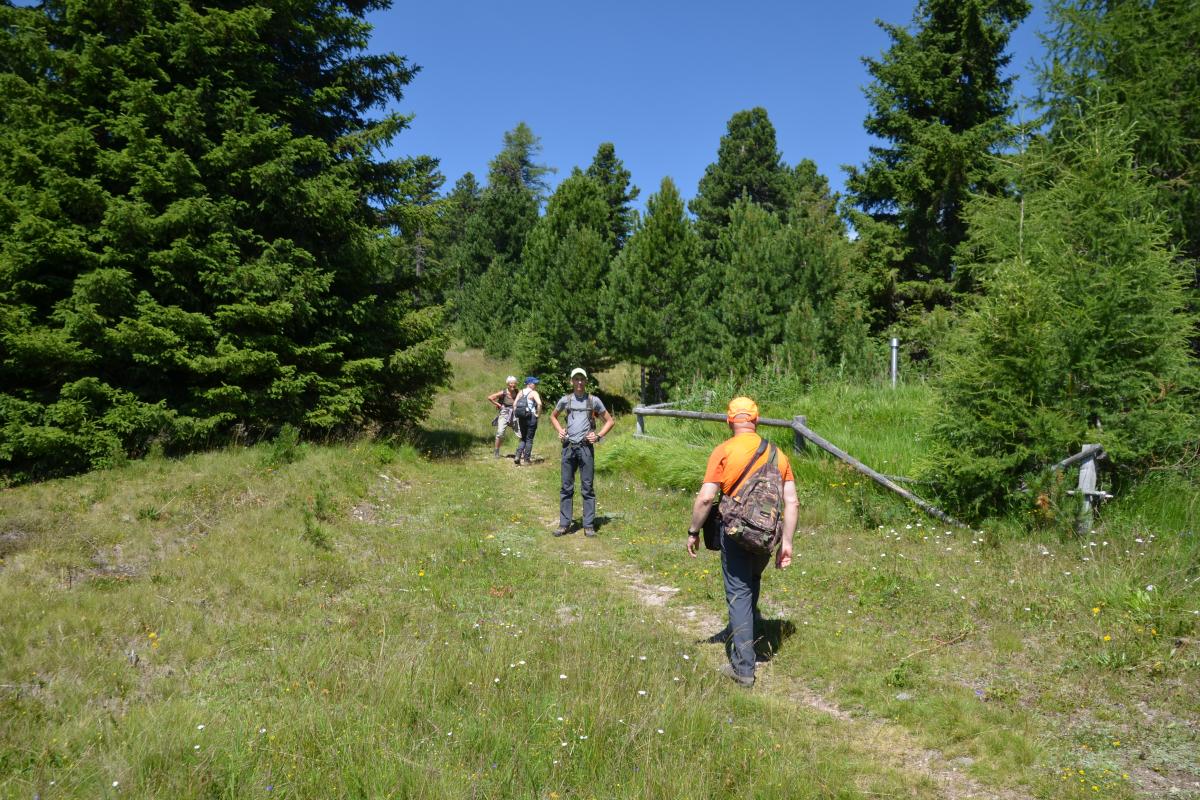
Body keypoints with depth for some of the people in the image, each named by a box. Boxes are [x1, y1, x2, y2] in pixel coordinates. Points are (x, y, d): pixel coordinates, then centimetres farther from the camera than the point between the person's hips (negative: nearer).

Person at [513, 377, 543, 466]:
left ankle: (517, 457, 0)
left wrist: (517, 415, 11)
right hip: (531, 417, -5)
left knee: (523, 438, 17)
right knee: (529, 439, 5)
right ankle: (526, 460, 7)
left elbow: (514, 404, 7)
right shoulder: (533, 393, -7)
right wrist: (538, 413, -10)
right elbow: (539, 403, -22)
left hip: (522, 417, 5)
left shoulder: (521, 392, 11)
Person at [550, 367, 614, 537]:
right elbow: (553, 417, 25)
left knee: (587, 488, 1)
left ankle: (589, 525, 6)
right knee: (566, 487, 6)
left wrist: (599, 436, -3)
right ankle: (564, 524, 12)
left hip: (586, 447, -2)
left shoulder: (594, 400, 3)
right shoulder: (565, 400, 8)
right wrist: (559, 430, 8)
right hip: (568, 447, 2)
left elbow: (609, 421, 10)